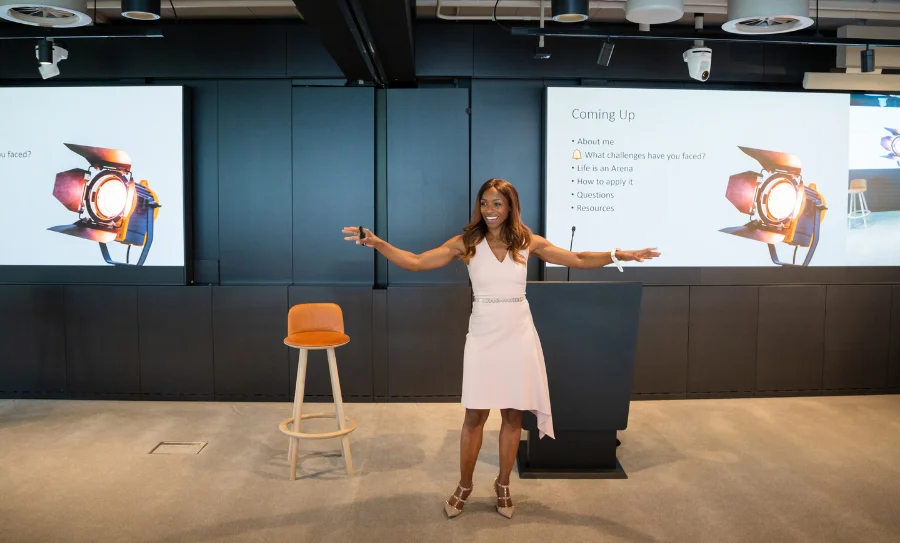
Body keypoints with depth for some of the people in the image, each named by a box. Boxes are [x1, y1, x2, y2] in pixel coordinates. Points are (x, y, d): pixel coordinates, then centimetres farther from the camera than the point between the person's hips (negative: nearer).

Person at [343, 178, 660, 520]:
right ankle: (464, 487, 23)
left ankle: (502, 486, 28)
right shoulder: (466, 243, -5)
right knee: (475, 415, 2)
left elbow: (578, 260, 5)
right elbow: (414, 262, -10)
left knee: (513, 414, 9)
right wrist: (377, 243, -24)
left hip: (518, 336, 2)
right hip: (483, 337, -1)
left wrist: (620, 255, -6)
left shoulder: (527, 242, 0)